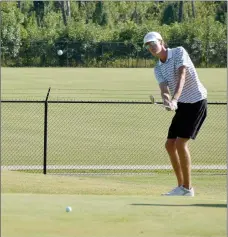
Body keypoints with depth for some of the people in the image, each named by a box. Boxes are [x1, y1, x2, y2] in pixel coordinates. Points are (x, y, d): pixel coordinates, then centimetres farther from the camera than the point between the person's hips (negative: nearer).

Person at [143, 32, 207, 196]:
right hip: (182, 105, 8)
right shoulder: (158, 69, 8)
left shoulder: (179, 52, -10)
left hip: (196, 101, -8)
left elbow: (181, 77, -24)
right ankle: (181, 186, 14)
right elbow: (164, 89, -8)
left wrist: (174, 100, -38)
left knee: (180, 143, -15)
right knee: (170, 145, 4)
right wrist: (166, 100, -33)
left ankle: (187, 188, -8)